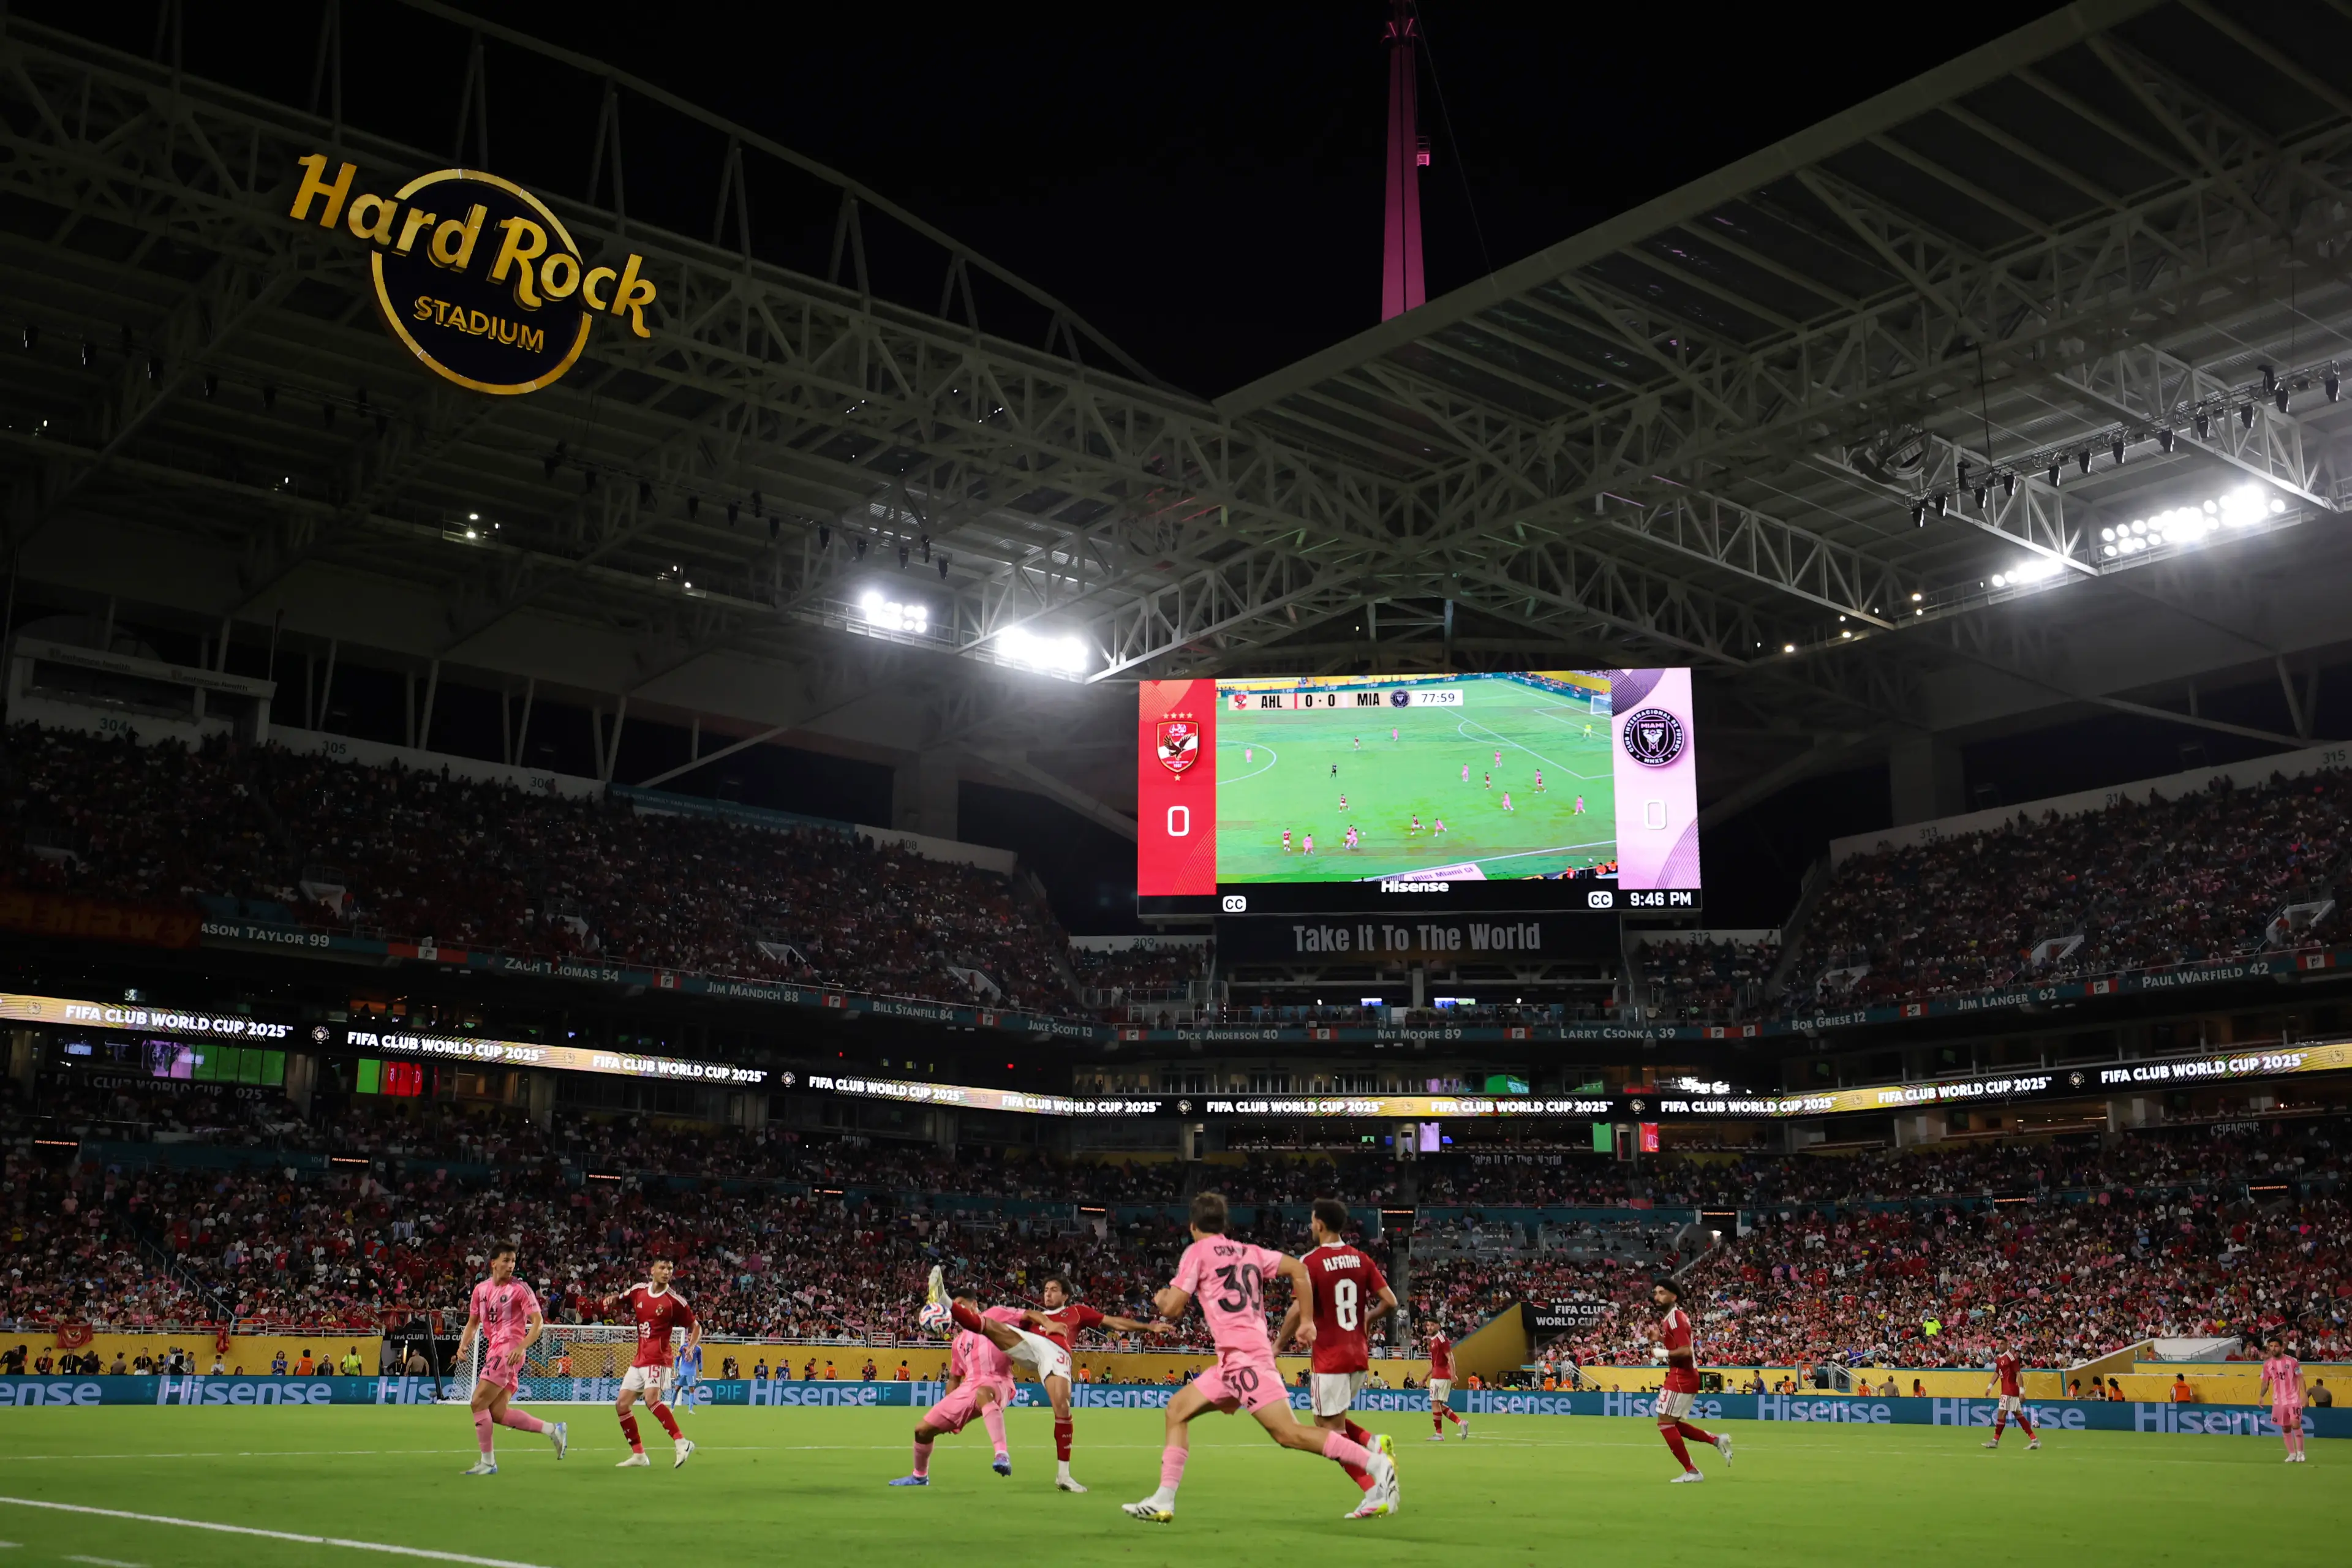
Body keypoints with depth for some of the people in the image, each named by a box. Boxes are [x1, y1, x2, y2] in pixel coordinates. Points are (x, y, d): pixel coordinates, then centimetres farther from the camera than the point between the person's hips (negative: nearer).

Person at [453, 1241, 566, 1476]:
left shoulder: (520, 1289, -6)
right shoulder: (481, 1289, 12)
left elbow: (538, 1322, -9)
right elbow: (473, 1323, 21)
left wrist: (521, 1348, -23)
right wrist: (462, 1346, 3)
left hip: (508, 1351, -7)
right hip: (495, 1350, 7)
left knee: (479, 1403, -10)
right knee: (497, 1413, 2)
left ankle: (487, 1463, -1)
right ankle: (553, 1429, 11)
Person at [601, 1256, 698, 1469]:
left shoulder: (675, 1301, -9)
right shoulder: (638, 1290, 4)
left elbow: (696, 1327, 0)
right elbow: (616, 1300, 22)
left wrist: (692, 1347, -19)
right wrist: (611, 1300, -3)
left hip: (658, 1359, -7)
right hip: (639, 1361, 7)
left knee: (652, 1399, -29)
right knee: (621, 1404, 7)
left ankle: (681, 1443, -28)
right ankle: (639, 1455, 16)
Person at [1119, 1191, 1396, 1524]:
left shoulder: (1198, 1251, 0)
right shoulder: (1248, 1251, 18)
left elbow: (1172, 1309, -3)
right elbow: (1298, 1269, 9)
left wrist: (1161, 1300, 20)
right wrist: (1307, 1322, 12)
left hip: (1243, 1355, -9)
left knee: (1288, 1433, -14)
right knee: (1177, 1409, 13)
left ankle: (1377, 1463, -16)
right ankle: (1163, 1502, 9)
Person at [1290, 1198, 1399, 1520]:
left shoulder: (1312, 1261, -11)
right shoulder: (1361, 1259, 5)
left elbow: (1298, 1312, -16)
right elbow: (1390, 1302, 2)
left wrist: (1276, 1346, -3)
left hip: (1329, 1357, -7)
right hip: (1359, 1355, 7)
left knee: (1331, 1430, 0)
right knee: (1333, 1421, 23)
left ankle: (1374, 1496, -7)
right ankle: (1375, 1444, -1)